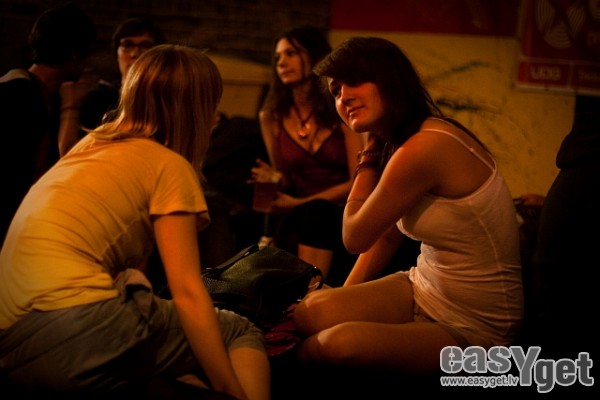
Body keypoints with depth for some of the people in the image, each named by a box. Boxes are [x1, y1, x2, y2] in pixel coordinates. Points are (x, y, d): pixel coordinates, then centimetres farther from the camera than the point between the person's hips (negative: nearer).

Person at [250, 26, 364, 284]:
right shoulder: (271, 117, 11)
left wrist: (300, 204, -11)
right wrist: (276, 180, -6)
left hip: (342, 214, -2)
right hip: (296, 216, 2)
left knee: (315, 213, -35)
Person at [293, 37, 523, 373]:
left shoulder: (423, 149, -26)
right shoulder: (395, 144, 4)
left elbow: (355, 238, -13)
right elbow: (387, 234, 13)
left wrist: (369, 154, -3)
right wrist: (344, 303, 11)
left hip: (471, 329, -8)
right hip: (423, 287, 8)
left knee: (339, 343, -29)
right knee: (310, 313, -13)